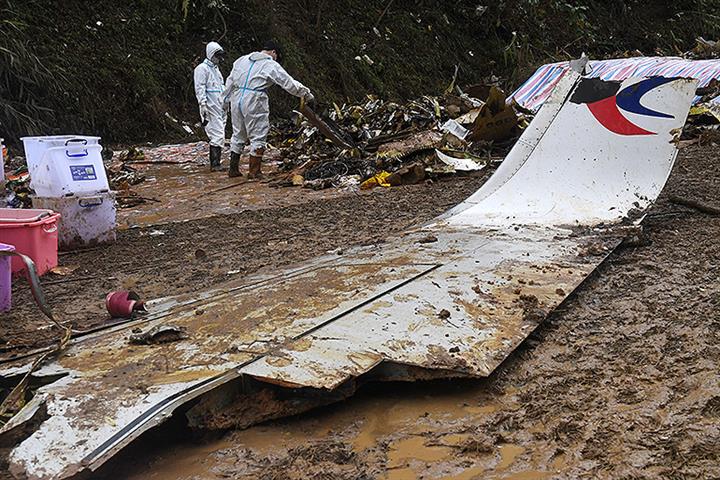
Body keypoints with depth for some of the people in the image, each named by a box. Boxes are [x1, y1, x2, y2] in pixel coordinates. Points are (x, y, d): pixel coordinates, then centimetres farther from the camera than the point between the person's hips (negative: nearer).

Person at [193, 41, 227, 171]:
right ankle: (215, 164, -13)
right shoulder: (202, 68, -5)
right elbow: (200, 88, -13)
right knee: (218, 136, -14)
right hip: (211, 108, -9)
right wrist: (203, 104, -22)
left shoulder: (216, 69, 24)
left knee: (219, 136, 7)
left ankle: (215, 163, 11)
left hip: (220, 108, 9)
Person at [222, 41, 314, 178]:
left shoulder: (242, 60, 16)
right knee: (258, 137, 4)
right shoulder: (271, 65, -1)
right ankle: (254, 171, 6)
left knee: (238, 135, 16)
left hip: (236, 100, 6)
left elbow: (230, 81, 16)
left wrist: (227, 100, 22)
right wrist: (307, 94, 9)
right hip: (254, 102, -6)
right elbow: (290, 83, 0)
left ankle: (233, 169, 19)